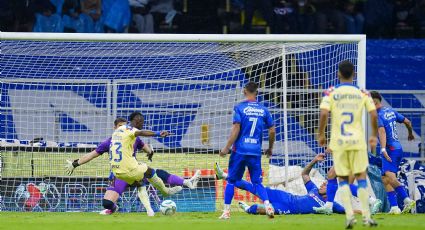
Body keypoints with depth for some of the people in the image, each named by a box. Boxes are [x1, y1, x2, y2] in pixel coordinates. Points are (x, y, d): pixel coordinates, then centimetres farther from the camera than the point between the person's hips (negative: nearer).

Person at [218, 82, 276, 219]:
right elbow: (272, 131, 8)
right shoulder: (263, 110, 7)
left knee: (231, 180, 8)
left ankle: (226, 211, 7)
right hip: (256, 152, 3)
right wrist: (270, 149, 23)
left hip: (240, 150, -3)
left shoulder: (240, 108, -4)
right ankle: (267, 205, -17)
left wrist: (227, 148, -8)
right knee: (257, 183, 6)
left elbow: (236, 129, -11)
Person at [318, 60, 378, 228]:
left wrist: (321, 135, -1)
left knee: (343, 179, 9)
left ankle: (349, 215, -5)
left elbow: (323, 114, -13)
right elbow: (374, 115, -2)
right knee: (361, 178, 7)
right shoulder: (362, 93, 3)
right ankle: (366, 217, 3)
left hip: (338, 142, -1)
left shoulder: (331, 93, -2)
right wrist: (374, 136, 11)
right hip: (358, 141, 1)